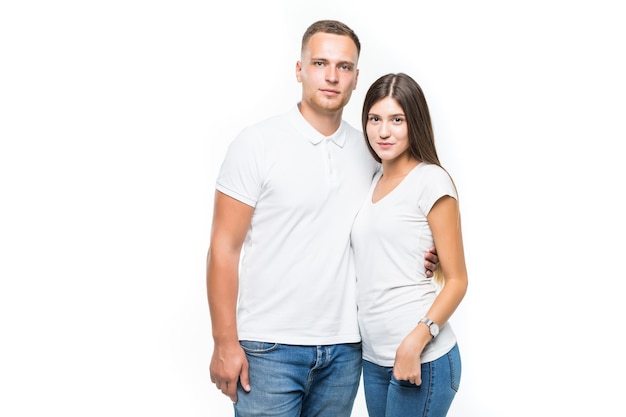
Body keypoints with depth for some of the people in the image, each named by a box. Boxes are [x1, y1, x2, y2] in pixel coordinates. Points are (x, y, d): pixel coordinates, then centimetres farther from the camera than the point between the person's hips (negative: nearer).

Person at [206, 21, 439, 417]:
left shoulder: (369, 151, 6)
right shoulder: (257, 144, -6)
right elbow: (224, 249, -7)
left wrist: (419, 253, -2)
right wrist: (225, 342, -11)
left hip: (345, 346, 4)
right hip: (270, 347, -4)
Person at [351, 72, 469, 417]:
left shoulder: (430, 181, -7)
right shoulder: (373, 182, 12)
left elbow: (456, 280, -8)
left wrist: (415, 342, -19)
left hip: (422, 360, -6)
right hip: (373, 357, 6)